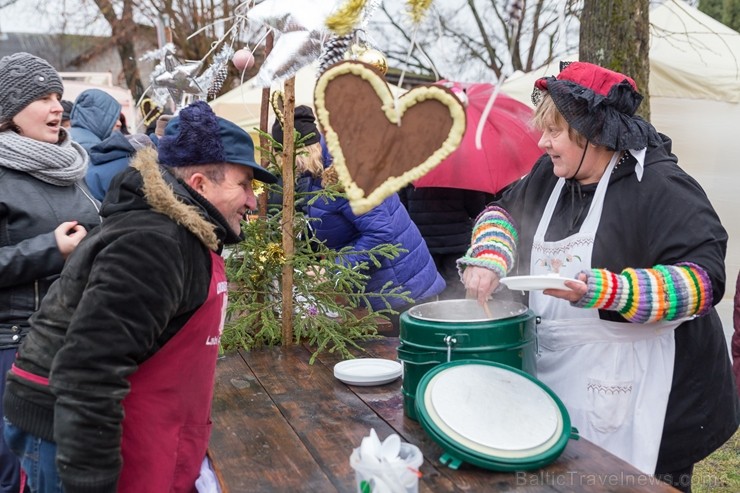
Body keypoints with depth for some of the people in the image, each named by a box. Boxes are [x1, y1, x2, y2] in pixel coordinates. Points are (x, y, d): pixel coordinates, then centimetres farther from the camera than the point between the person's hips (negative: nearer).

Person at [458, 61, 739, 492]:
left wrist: (600, 290, -33)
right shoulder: (550, 175, 6)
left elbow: (704, 277, -23)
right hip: (559, 379, 7)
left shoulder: (658, 184, -16)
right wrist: (489, 257, -2)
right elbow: (503, 212, 21)